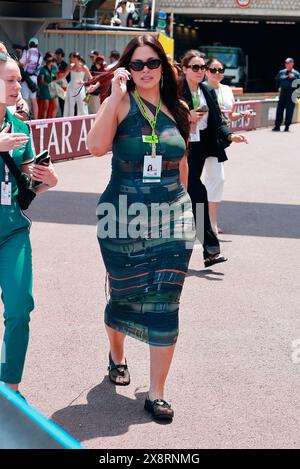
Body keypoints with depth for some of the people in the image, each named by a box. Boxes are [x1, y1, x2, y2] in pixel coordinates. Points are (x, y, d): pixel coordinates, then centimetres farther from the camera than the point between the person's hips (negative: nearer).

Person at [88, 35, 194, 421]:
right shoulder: (121, 103, -7)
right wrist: (115, 95, -26)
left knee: (164, 305, -1)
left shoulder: (177, 109, 6)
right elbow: (96, 146, -25)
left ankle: (156, 393, 9)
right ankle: (116, 355, 46)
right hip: (124, 218, -2)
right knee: (124, 296, 14)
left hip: (171, 218, 3)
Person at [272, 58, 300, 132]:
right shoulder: (281, 72, 11)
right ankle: (277, 126, 5)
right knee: (280, 109, 1)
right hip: (283, 92, 3)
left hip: (291, 94, -3)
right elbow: (277, 80, 27)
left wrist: (293, 77, -19)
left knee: (289, 110, -2)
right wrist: (278, 87, 12)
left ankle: (287, 126, 5)